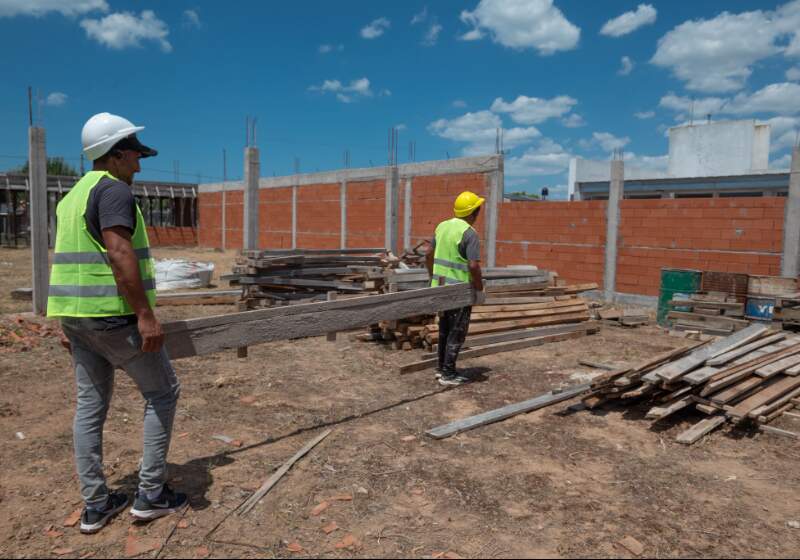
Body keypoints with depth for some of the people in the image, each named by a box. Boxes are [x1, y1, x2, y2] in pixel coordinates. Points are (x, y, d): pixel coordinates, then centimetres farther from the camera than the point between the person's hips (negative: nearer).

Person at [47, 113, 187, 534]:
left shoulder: (73, 196, 17)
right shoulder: (114, 189, -12)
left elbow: (68, 263, 19)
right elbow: (119, 254, -24)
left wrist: (70, 323, 23)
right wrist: (146, 315, -25)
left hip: (77, 315, 9)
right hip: (113, 314, -9)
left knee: (90, 404, 12)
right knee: (162, 391, 5)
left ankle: (95, 505, 21)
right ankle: (151, 494, 10)